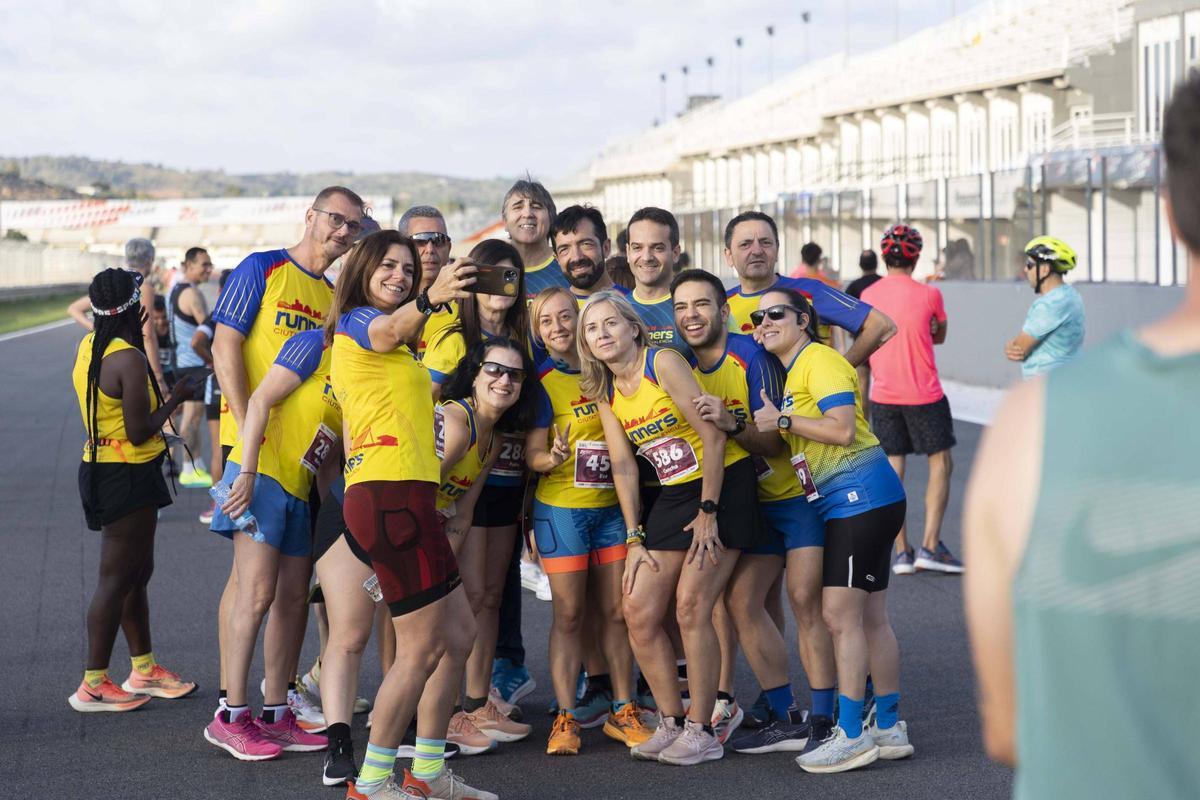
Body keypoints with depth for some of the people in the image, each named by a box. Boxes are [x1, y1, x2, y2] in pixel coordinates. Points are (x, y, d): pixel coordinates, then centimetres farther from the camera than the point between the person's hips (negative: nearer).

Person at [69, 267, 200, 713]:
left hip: (100, 471, 9)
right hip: (128, 477, -9)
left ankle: (144, 669, 29)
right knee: (117, 578, -2)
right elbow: (139, 432, -22)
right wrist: (176, 398, -9)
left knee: (138, 572, 19)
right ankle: (93, 685, 3)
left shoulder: (88, 347, 6)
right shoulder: (129, 359, -21)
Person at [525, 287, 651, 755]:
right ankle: (566, 718, 2)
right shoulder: (541, 382, -5)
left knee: (617, 611, 5)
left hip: (612, 505, 4)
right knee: (569, 614, -3)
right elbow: (532, 455, -8)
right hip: (562, 508, -4)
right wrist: (552, 459, -30)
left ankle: (622, 712, 13)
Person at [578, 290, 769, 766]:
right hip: (673, 496, 7)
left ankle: (702, 733, -3)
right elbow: (623, 464, 6)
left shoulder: (663, 363, -15)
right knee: (639, 612, 0)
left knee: (691, 607, -12)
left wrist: (708, 512, -16)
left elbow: (713, 436, -17)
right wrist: (634, 539, 0)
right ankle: (671, 724, 12)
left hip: (723, 488, -7)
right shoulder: (604, 391, 6)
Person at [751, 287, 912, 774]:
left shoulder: (819, 360, -10)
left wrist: (782, 421, -15)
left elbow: (842, 428, -21)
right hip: (849, 503, 10)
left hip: (861, 496, -10)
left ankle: (851, 737, -8)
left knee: (840, 614, -10)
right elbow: (773, 446, 18)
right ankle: (890, 730, 17)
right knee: (870, 618, 12)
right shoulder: (794, 370, 19)